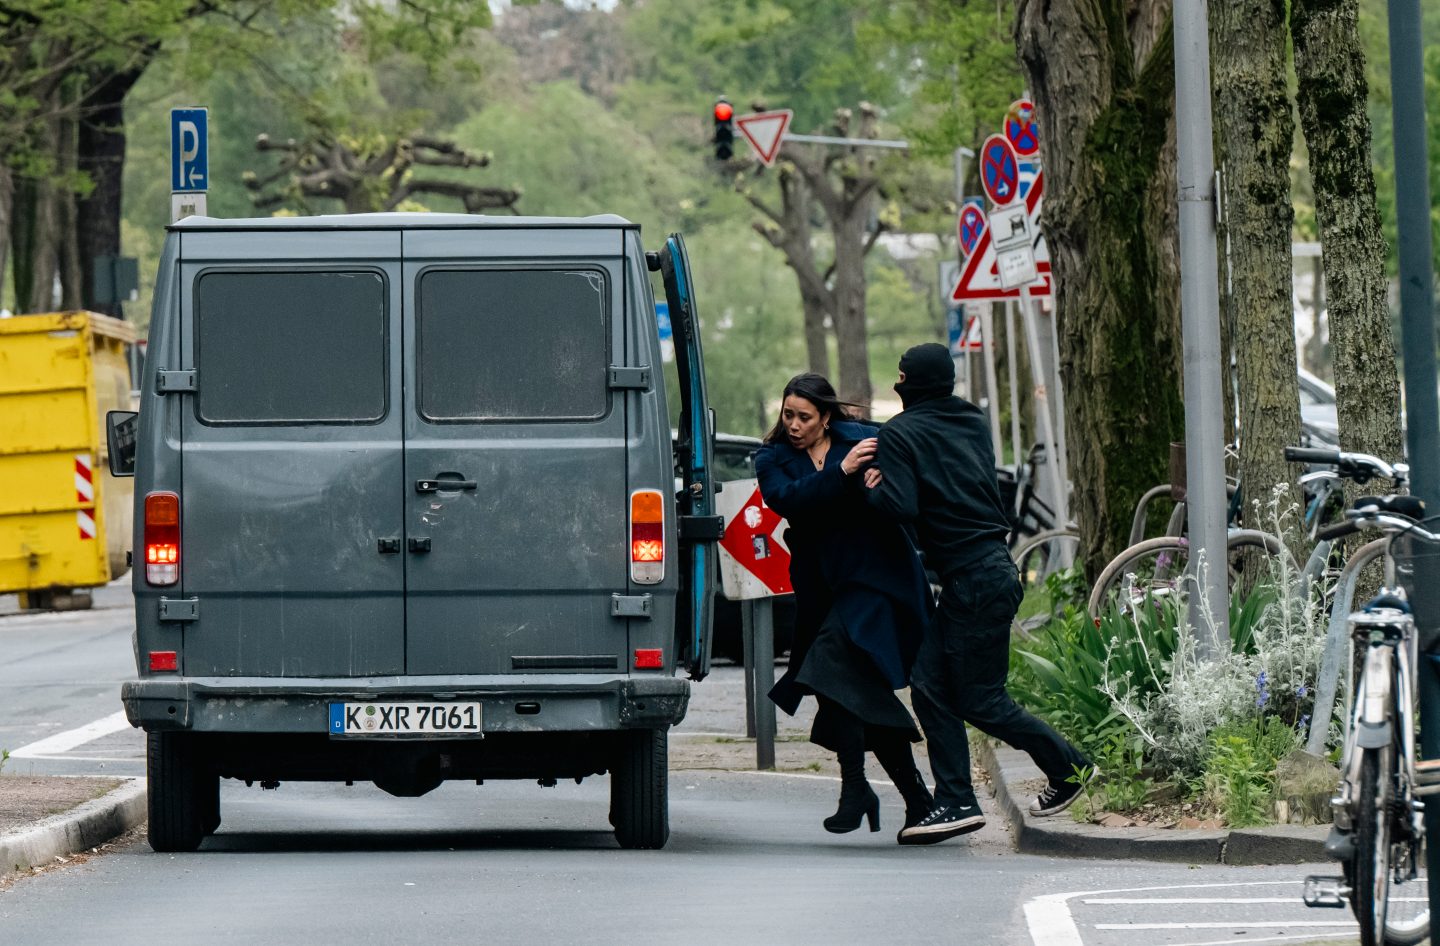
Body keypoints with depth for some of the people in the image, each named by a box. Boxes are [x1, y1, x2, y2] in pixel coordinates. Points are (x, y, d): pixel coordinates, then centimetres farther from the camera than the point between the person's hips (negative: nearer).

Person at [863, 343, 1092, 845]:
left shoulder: (900, 434, -10)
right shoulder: (972, 422, 14)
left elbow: (903, 506, -20)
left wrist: (873, 486, 1)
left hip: (975, 582, -9)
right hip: (991, 568, 9)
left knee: (981, 701, 0)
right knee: (930, 686, 6)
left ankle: (1068, 766, 12)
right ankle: (955, 801, 1)